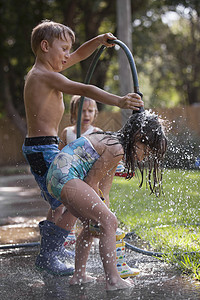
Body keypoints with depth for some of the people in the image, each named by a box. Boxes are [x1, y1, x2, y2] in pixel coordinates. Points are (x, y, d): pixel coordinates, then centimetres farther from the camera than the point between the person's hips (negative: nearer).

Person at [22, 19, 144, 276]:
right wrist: (118, 101, -35)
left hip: (39, 148, 11)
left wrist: (100, 40, 14)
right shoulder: (46, 76, -16)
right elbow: (85, 90, -28)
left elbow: (79, 56, 25)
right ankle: (47, 256, -11)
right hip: (43, 149, -11)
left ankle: (51, 247, 40)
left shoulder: (41, 71, 14)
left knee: (60, 201, 26)